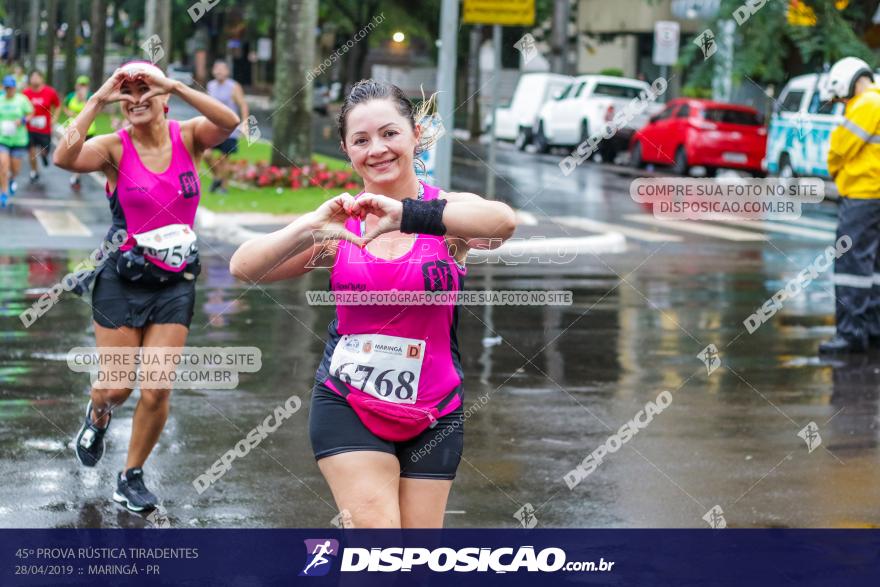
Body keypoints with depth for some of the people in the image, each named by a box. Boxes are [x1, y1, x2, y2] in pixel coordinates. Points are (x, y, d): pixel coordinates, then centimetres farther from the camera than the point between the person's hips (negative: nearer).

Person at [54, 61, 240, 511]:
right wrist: (98, 100, -27)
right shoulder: (115, 148, -9)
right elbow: (64, 158, -29)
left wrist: (175, 86, -29)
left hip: (175, 283, 1)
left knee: (157, 390, -3)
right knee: (116, 386, 4)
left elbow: (229, 122, -24)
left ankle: (132, 476, 18)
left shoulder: (187, 137, -3)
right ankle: (97, 415, 42)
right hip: (122, 281, -1)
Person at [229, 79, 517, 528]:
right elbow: (243, 268, -11)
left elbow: (503, 222, -31)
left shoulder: (447, 209, -7)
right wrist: (311, 227, -29)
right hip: (347, 406, 0)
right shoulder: (341, 224, -1)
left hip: (432, 416, 0)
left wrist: (406, 214, -44)